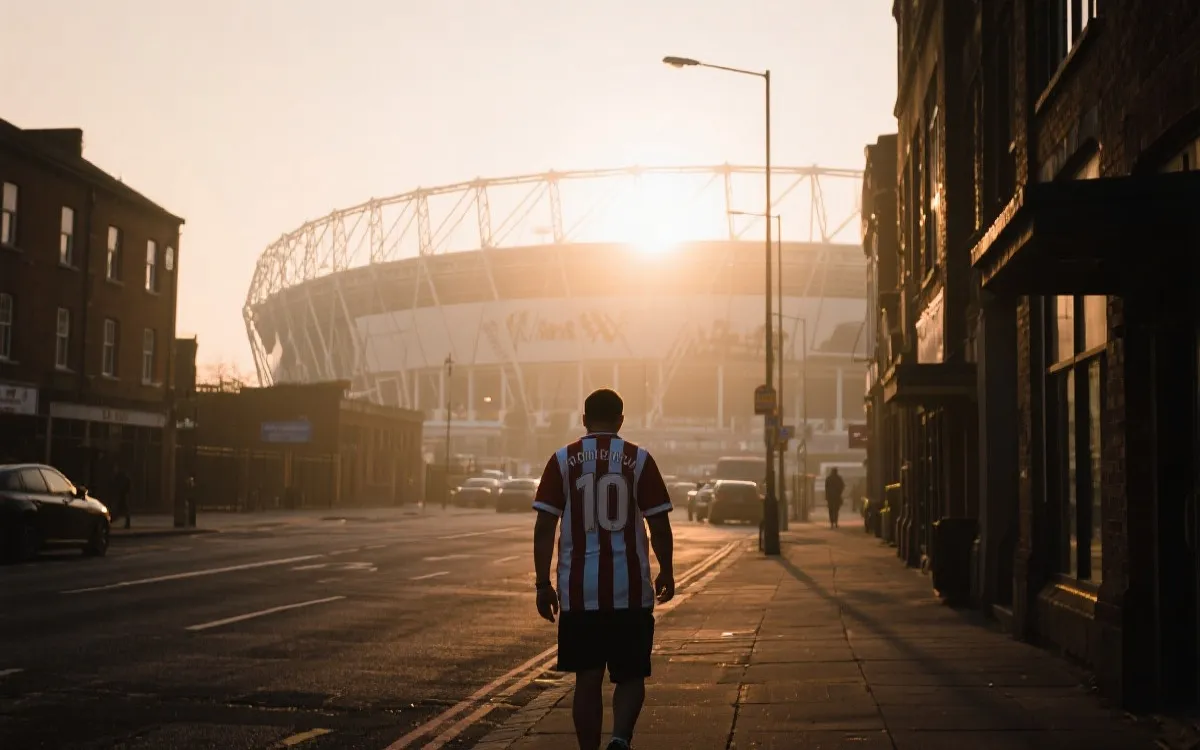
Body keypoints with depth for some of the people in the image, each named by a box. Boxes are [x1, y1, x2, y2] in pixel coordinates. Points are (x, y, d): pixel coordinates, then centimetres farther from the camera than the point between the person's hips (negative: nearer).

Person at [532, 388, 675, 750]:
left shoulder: (563, 460, 1)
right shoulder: (639, 459, 0)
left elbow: (544, 527, -2)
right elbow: (659, 525, 0)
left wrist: (543, 584, 3)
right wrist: (667, 572, 14)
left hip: (579, 591, 1)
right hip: (631, 590, -1)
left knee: (588, 679, 11)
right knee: (630, 676, 10)